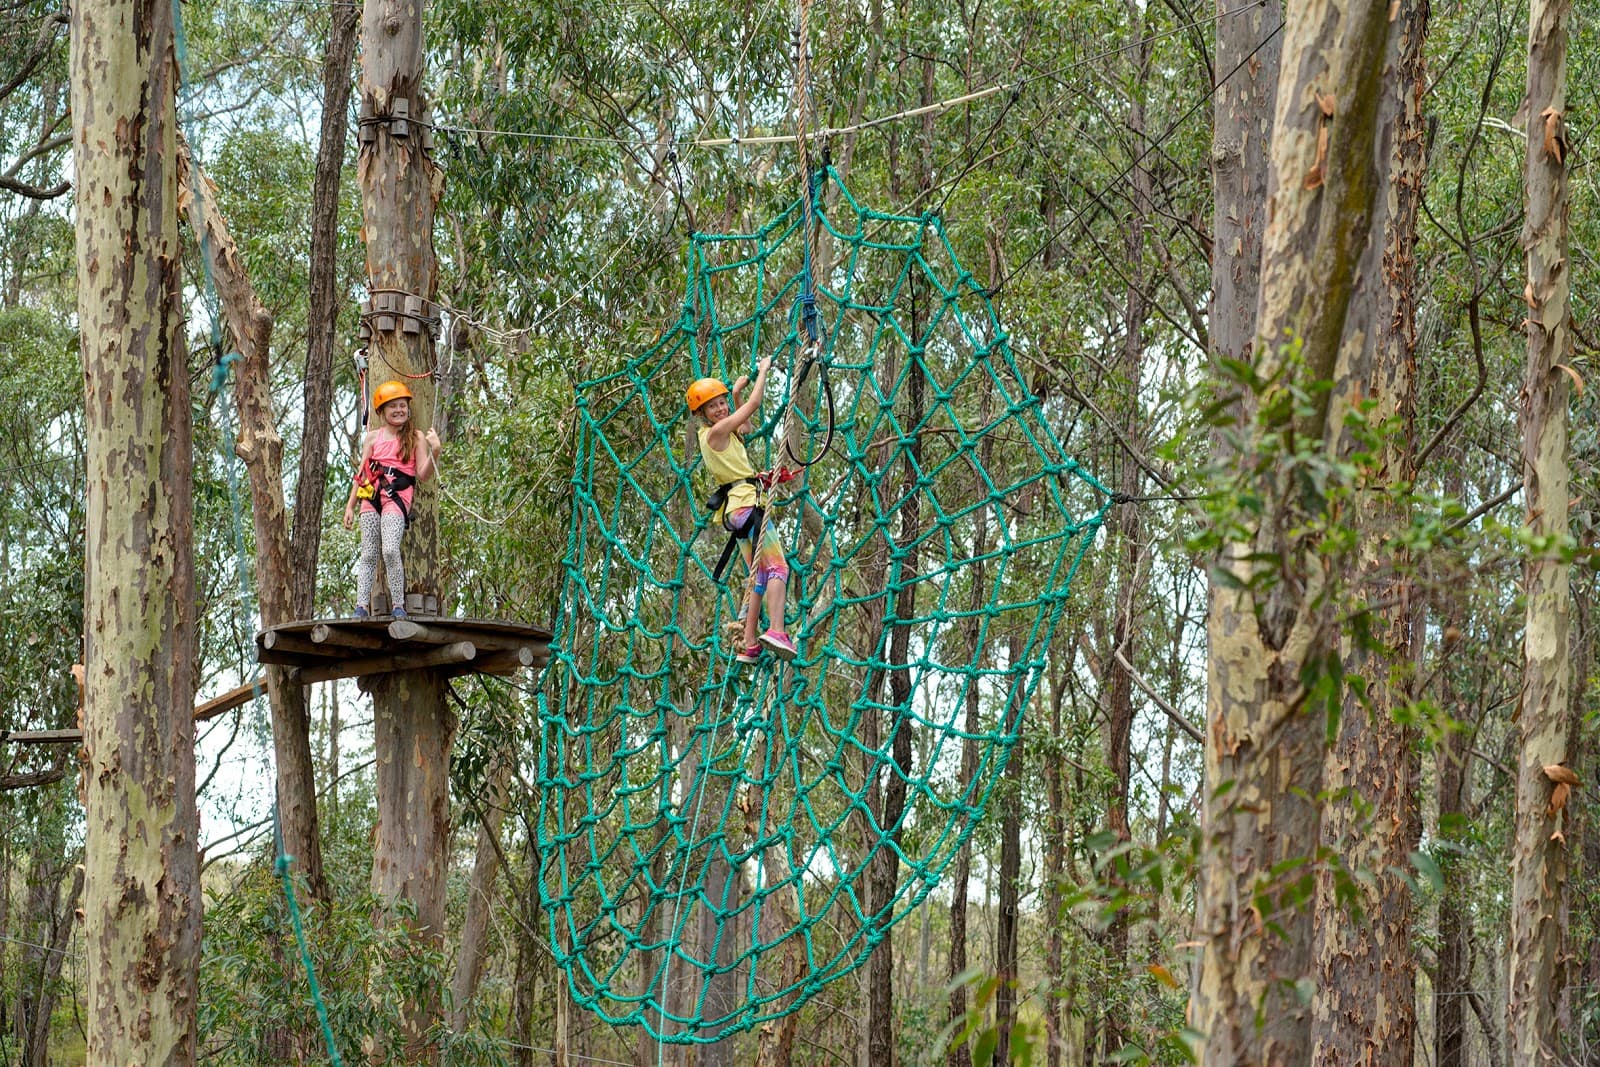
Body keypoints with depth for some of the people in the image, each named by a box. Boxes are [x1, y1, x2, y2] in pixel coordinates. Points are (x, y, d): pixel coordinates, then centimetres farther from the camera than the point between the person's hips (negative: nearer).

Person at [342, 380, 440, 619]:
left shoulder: (416, 438, 7)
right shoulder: (373, 437, 15)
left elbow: (423, 475, 2)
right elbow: (361, 473, 17)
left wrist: (434, 451, -15)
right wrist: (350, 506, 13)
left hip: (397, 497, -3)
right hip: (371, 497, 3)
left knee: (390, 549, -20)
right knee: (368, 554, 0)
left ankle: (398, 605, -14)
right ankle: (362, 606, 0)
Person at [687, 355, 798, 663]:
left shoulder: (713, 433, 17)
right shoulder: (717, 431, -10)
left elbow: (746, 427, 35)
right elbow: (754, 403, -7)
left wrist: (736, 393, 31)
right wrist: (763, 370, 6)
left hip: (734, 510, 10)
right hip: (747, 502, -10)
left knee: (758, 576, 11)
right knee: (778, 567, -17)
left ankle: (749, 645, 6)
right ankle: (776, 631, -33)